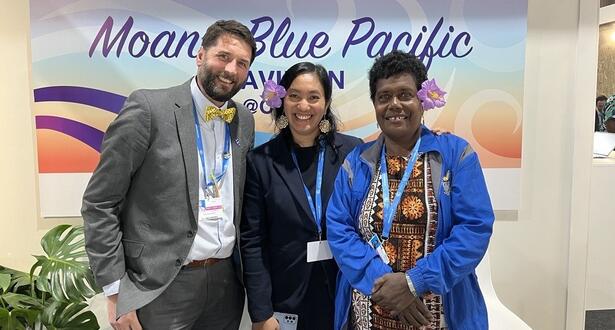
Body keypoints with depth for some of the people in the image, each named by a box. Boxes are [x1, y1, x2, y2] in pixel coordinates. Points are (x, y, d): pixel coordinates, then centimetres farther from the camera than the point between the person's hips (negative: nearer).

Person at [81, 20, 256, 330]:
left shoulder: (244, 121, 5)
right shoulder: (148, 108, -11)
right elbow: (99, 203, -10)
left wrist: (246, 270, 8)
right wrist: (116, 291, -11)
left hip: (226, 281, 5)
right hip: (162, 286, -5)